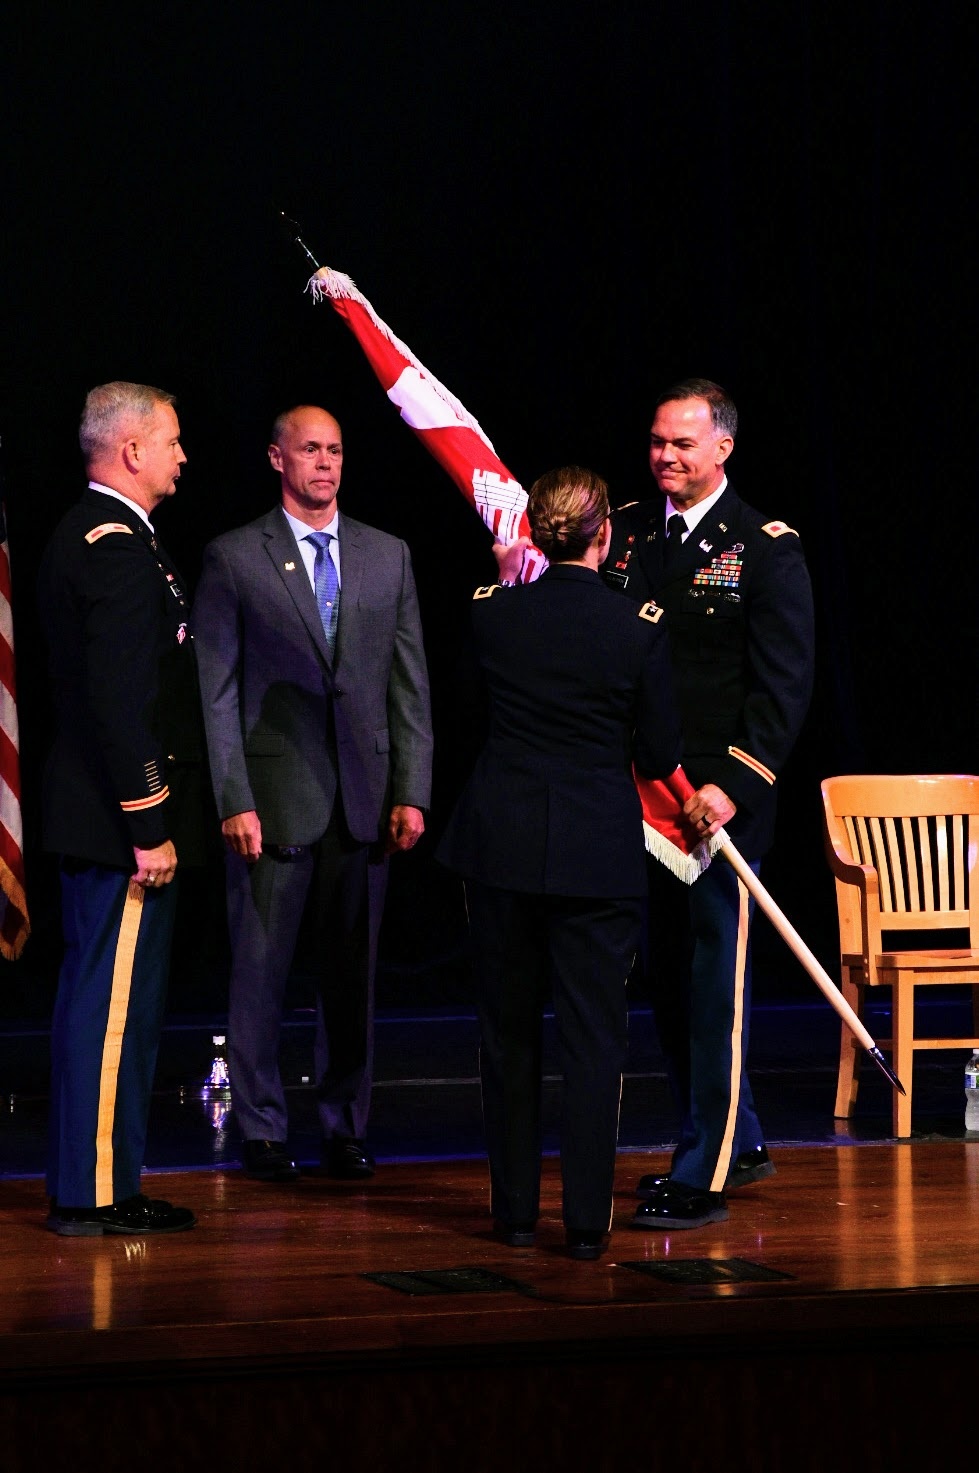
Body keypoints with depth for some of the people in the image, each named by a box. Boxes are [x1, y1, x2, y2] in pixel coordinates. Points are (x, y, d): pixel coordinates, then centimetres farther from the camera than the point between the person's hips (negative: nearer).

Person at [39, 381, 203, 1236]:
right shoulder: (118, 547, -17)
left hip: (94, 812, 11)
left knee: (103, 999, 14)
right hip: (123, 812, -11)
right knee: (115, 1000, -5)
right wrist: (148, 827, -22)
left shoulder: (85, 534, 15)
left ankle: (95, 1182, 21)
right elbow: (119, 700, -23)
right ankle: (95, 1192, -1)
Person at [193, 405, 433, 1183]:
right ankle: (263, 1130, 11)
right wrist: (234, 800, -9)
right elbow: (217, 691, -2)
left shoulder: (388, 556, 10)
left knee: (354, 970, 7)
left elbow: (411, 684, 10)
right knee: (260, 969, 1)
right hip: (273, 793, -3)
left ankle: (346, 1126, 16)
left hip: (365, 797, 3)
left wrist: (411, 792, 2)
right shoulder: (234, 558, 1)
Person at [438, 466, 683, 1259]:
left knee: (509, 1031, 13)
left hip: (501, 842, 2)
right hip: (599, 852, -2)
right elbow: (660, 755, -3)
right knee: (594, 1035, 4)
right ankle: (587, 1218, 3)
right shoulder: (639, 627, -10)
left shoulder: (490, 612, -5)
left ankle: (517, 1210, 18)